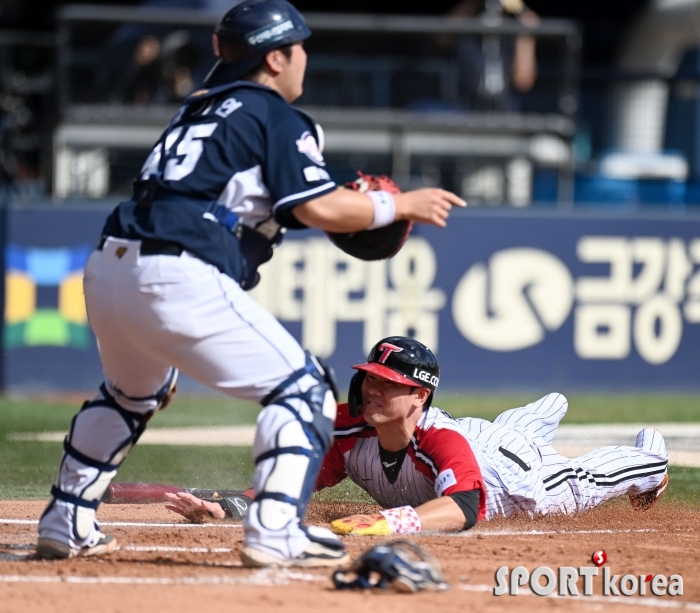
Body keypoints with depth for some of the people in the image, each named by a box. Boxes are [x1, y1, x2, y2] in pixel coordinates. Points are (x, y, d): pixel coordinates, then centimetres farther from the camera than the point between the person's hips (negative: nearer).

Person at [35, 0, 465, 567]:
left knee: (134, 391, 35)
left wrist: (355, 209, 26)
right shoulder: (279, 118, 4)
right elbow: (318, 208, -7)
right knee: (302, 387, -1)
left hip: (108, 269, 8)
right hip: (179, 279, -8)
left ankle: (66, 524, 33)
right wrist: (399, 206, 6)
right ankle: (275, 531, -15)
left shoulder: (201, 109, 27)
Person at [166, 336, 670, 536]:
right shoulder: (349, 429, -38)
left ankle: (651, 458, 58)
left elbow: (463, 507, -69)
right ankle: (546, 414, 76)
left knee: (580, 483, 26)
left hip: (515, 471, -6)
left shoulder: (441, 440, -51)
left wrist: (393, 522, -87)